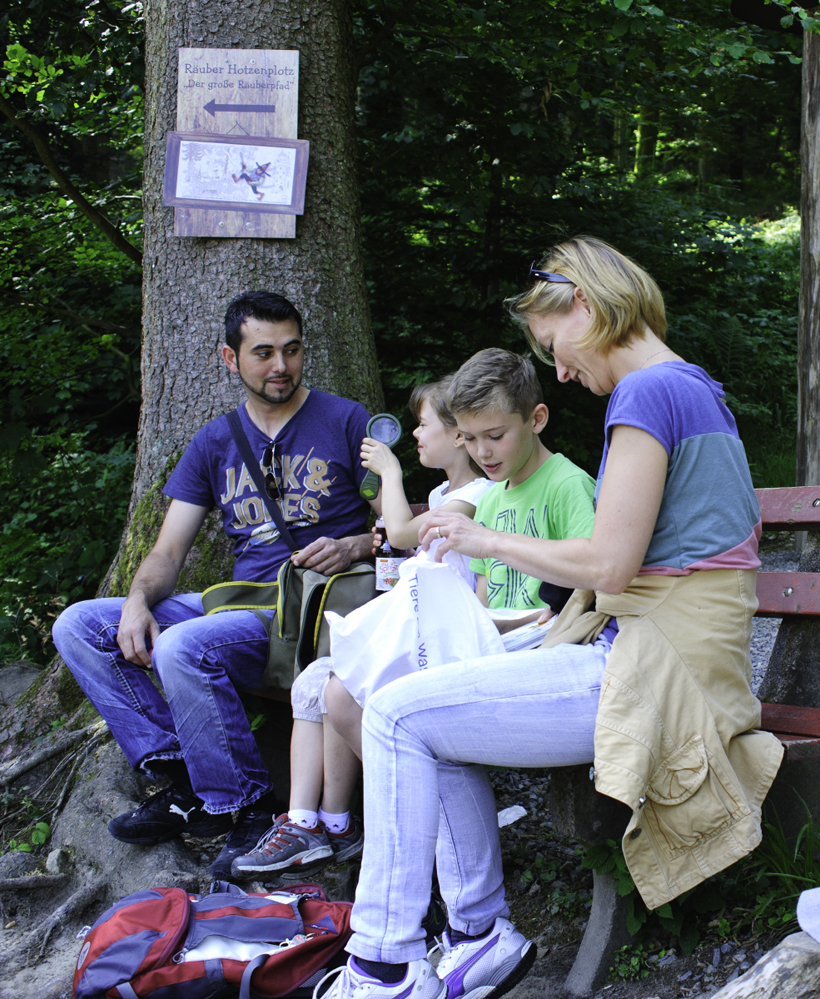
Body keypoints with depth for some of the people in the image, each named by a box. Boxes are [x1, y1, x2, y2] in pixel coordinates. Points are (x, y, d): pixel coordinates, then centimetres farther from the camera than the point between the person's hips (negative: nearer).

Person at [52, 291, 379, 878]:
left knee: (183, 648, -33)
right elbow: (169, 550, 11)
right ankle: (186, 783, -11)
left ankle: (250, 807, -17)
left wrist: (353, 547, -21)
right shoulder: (215, 443, 15)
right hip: (236, 604, 7)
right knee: (78, 627, -5)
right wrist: (137, 602, -10)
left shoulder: (346, 423, 1)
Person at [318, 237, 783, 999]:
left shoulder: (647, 392, -14)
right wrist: (545, 616, 18)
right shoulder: (696, 389, 17)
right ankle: (482, 936, 16)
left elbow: (608, 565, -18)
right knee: (436, 720, 15)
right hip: (657, 651, 10)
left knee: (398, 714, -9)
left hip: (653, 670, -10)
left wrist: (491, 542, -3)